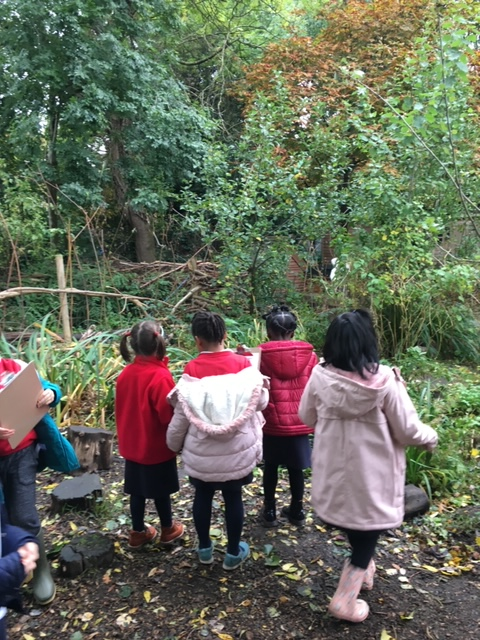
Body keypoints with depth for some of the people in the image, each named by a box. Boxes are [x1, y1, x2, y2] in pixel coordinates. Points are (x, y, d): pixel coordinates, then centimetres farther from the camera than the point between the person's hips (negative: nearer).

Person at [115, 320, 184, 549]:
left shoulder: (125, 373, -5)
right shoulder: (160, 376, -27)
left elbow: (121, 409, 7)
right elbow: (169, 415, -23)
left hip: (133, 445, 6)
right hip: (157, 447, -6)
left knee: (138, 490, 19)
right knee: (161, 491, 14)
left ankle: (138, 532, 34)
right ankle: (168, 529, 34)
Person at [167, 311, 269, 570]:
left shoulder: (191, 371, -14)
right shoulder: (243, 365, -12)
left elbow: (181, 415, -8)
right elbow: (261, 402, -2)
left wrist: (174, 444, 10)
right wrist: (259, 376, 16)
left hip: (201, 451, 0)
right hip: (238, 449, 0)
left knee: (203, 495, 20)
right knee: (233, 497, 17)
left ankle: (204, 548, 38)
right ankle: (233, 553, 33)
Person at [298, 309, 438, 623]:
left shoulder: (320, 376, -14)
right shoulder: (385, 380, -22)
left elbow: (307, 417, 2)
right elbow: (407, 430, -12)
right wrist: (430, 437, 9)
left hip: (334, 469, 4)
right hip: (372, 474, -3)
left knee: (350, 518, 28)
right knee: (368, 528, 18)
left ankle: (362, 567, 50)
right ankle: (346, 598, 22)